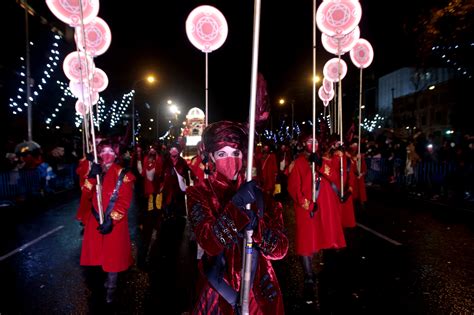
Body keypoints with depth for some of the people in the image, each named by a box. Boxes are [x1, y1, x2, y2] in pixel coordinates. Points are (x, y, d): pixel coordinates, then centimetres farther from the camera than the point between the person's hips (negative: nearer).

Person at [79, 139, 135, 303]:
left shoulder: (123, 174, -10)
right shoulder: (94, 171, 6)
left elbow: (124, 201, -15)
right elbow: (86, 194, -6)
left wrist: (111, 220, -20)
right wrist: (92, 176, -21)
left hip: (115, 221, -4)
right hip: (96, 219, 4)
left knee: (113, 254, 3)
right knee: (100, 251, 14)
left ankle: (111, 287, 20)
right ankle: (107, 277, 38)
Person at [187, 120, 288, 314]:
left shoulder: (259, 192, -3)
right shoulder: (199, 194, -8)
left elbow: (280, 249, -10)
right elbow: (210, 244, -23)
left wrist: (254, 224, -27)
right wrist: (237, 204, -32)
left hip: (260, 291, 2)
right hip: (219, 293, -2)